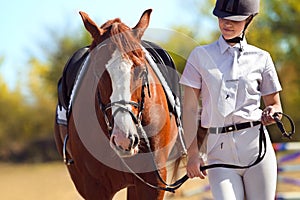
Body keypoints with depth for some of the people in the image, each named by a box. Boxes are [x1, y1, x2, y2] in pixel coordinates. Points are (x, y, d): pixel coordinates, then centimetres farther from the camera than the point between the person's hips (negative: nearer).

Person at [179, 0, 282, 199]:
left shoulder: (261, 59, 7)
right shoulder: (200, 56, 6)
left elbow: (275, 104, 15)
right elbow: (190, 108, 4)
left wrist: (272, 113, -9)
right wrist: (192, 153, -4)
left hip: (255, 144, 0)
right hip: (219, 149, 0)